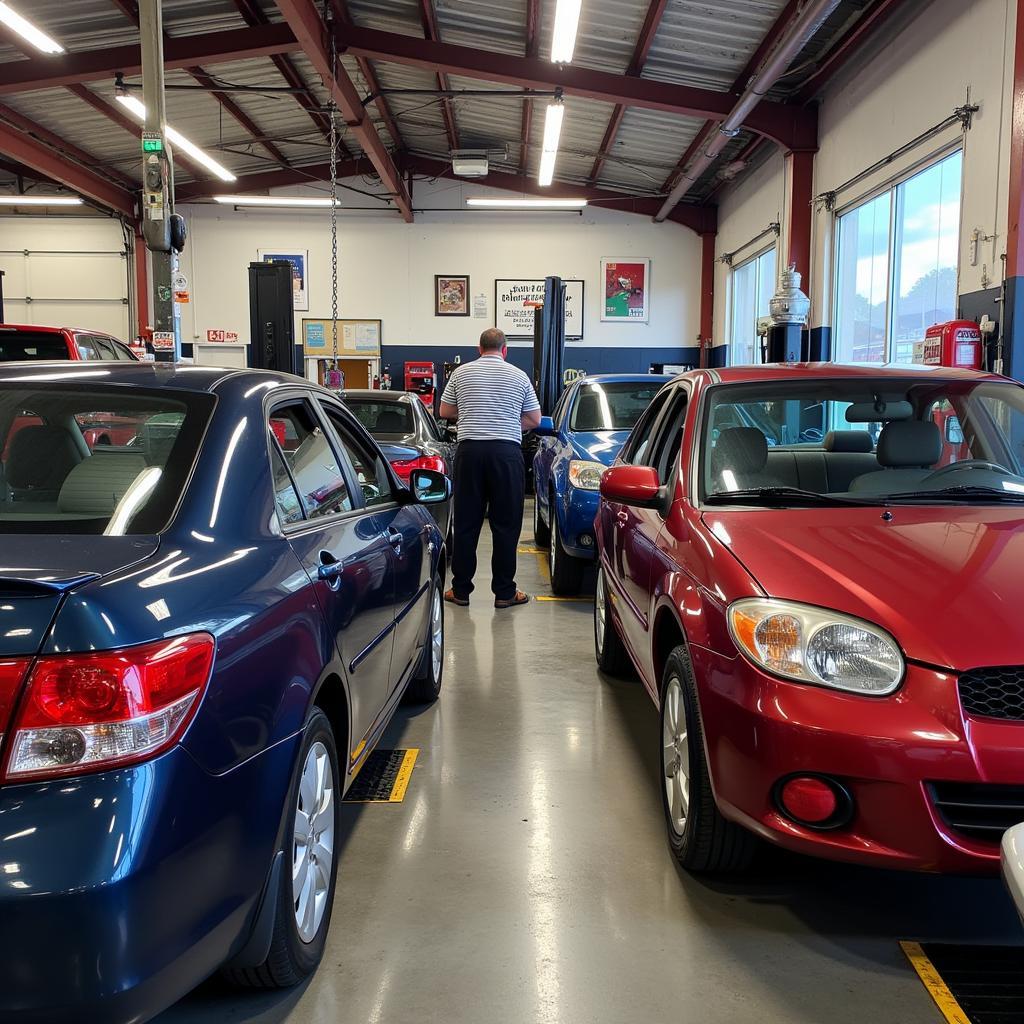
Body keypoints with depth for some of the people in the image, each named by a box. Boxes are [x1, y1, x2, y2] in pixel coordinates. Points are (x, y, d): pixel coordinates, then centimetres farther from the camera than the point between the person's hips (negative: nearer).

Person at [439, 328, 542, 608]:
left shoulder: (461, 373, 7)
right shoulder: (519, 376, 6)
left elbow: (445, 412, 15)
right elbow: (534, 420, 11)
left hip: (470, 450, 1)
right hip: (507, 451, -1)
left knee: (466, 522, 7)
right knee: (506, 525, 4)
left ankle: (461, 590, 12)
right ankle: (505, 593, 8)